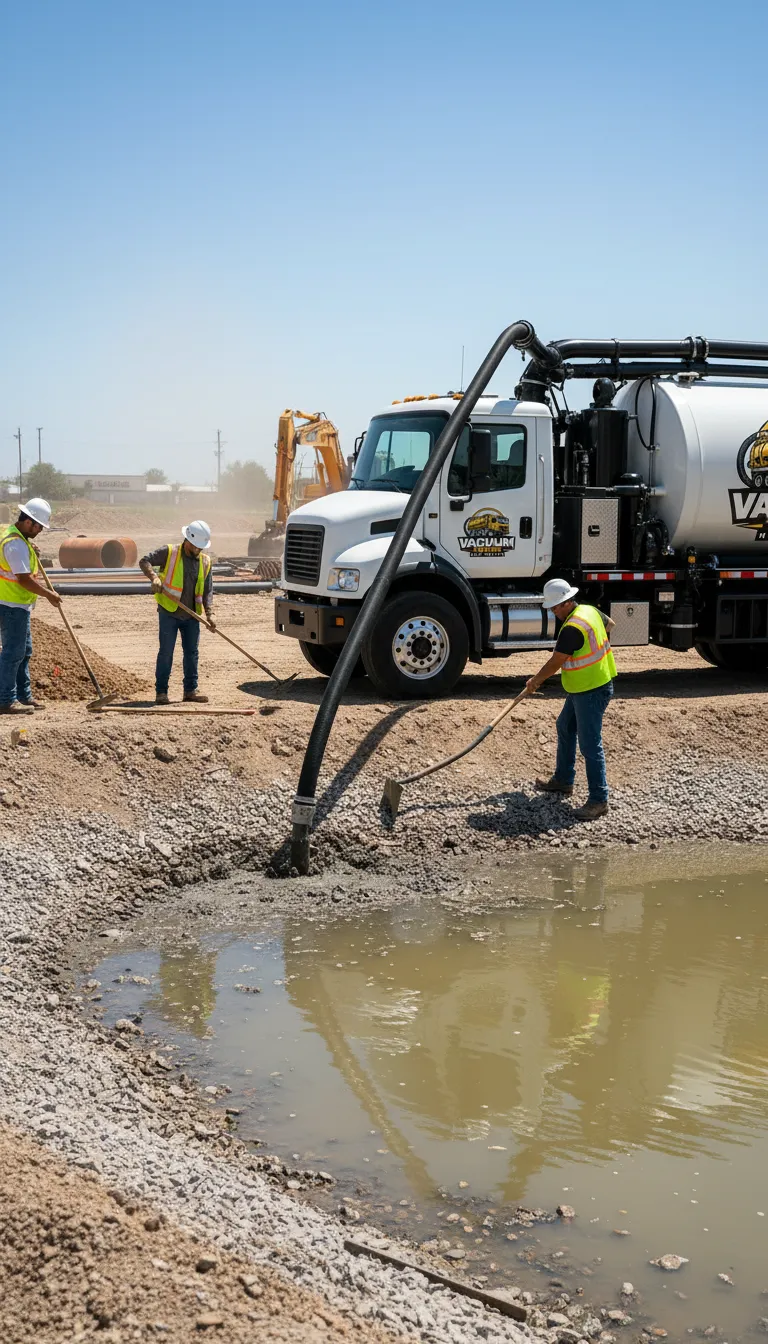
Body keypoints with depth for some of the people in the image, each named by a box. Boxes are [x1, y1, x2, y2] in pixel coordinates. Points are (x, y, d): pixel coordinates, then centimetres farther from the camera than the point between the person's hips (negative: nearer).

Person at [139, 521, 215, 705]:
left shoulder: (205, 561, 8)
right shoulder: (169, 552, -4)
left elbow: (207, 591, 9)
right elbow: (144, 561, -6)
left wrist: (209, 613, -3)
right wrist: (154, 577, -24)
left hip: (192, 615, 4)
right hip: (169, 613, -4)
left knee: (192, 652, 8)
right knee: (166, 652, -2)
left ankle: (191, 690, 18)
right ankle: (161, 691, 4)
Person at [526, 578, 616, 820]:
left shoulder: (572, 628, -26)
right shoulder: (590, 610, 3)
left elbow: (554, 664, -18)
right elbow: (610, 624, 25)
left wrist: (535, 681, -1)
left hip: (592, 692, -11)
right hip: (581, 689, 11)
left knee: (590, 745, -8)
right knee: (565, 728, 23)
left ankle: (598, 800, -4)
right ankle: (563, 780, 37)